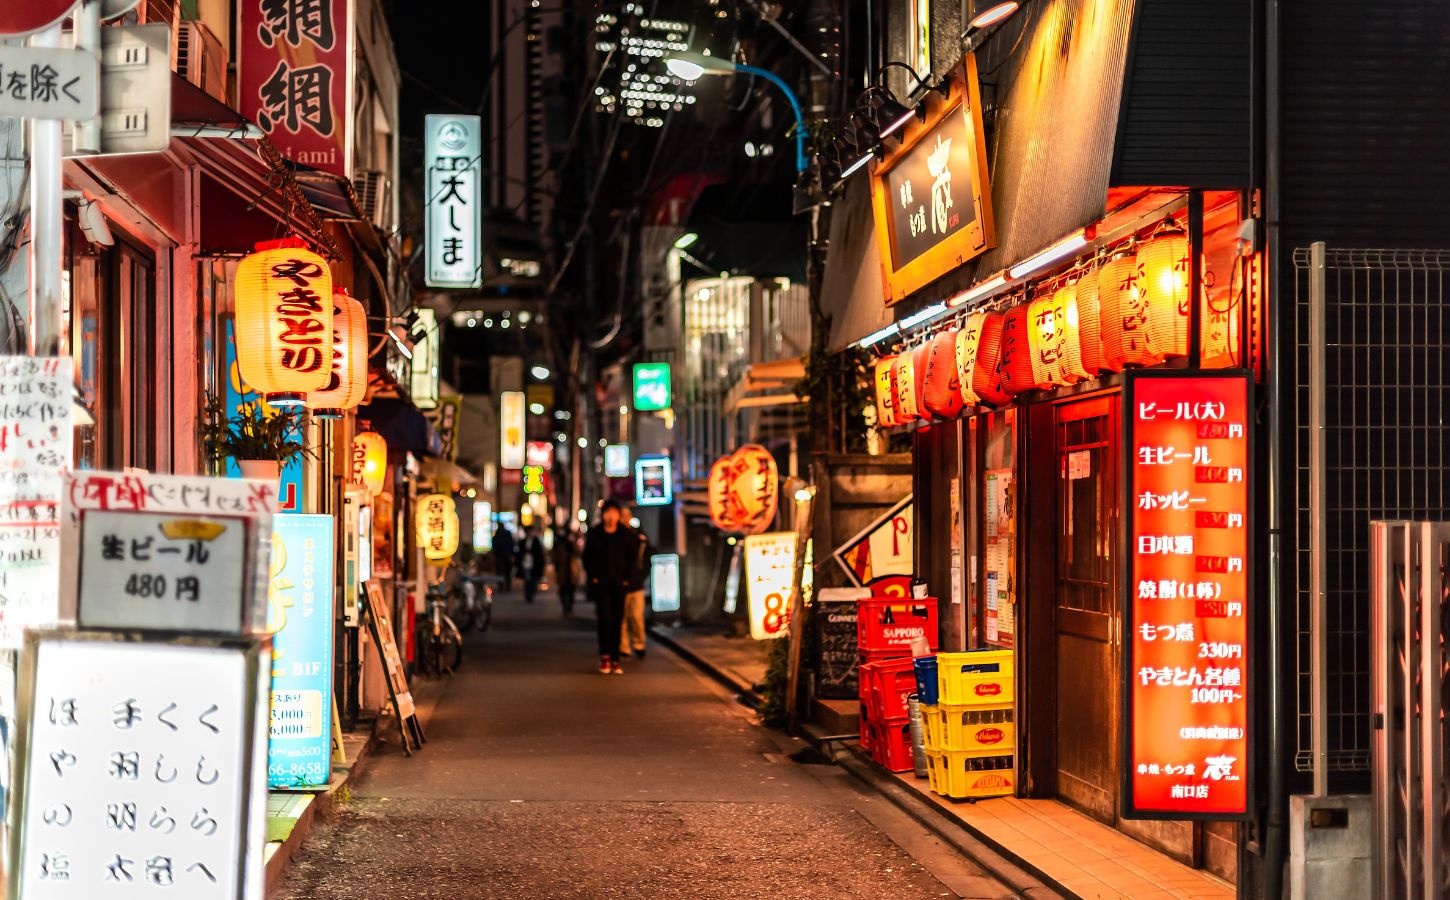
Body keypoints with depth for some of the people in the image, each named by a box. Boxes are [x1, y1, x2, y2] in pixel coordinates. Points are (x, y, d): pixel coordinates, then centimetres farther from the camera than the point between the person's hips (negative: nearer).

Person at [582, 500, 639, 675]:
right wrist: (593, 578, -4)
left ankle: (615, 660, 8)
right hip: (601, 584, -1)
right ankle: (605, 656, -3)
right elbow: (587, 558, 6)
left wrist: (627, 579, -2)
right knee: (605, 618, -13)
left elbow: (632, 557, 7)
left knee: (617, 621, 3)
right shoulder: (594, 534, 1)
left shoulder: (626, 534, 3)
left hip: (620, 584, 1)